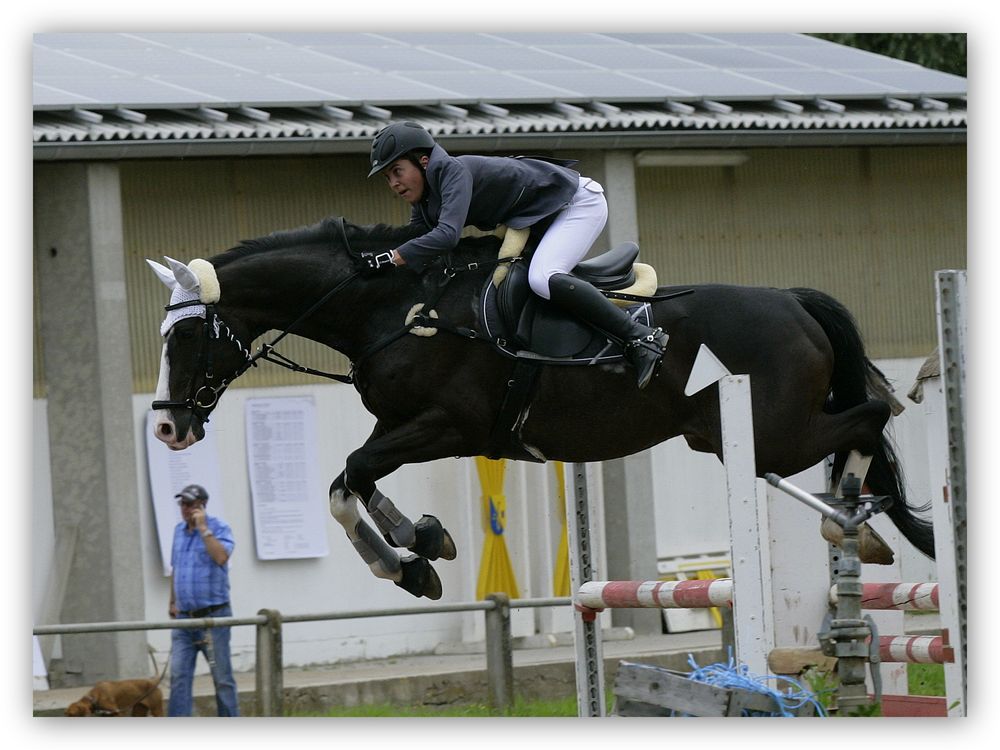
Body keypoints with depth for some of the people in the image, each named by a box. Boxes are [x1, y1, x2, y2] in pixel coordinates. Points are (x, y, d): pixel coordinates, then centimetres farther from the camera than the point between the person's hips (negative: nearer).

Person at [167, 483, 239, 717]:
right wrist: (172, 602, 22)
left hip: (213, 616, -5)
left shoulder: (219, 528, -5)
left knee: (222, 677, 1)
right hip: (184, 618, 6)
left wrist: (203, 528, -19)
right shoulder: (179, 531, 14)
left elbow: (221, 557, -24)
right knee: (178, 676, -3)